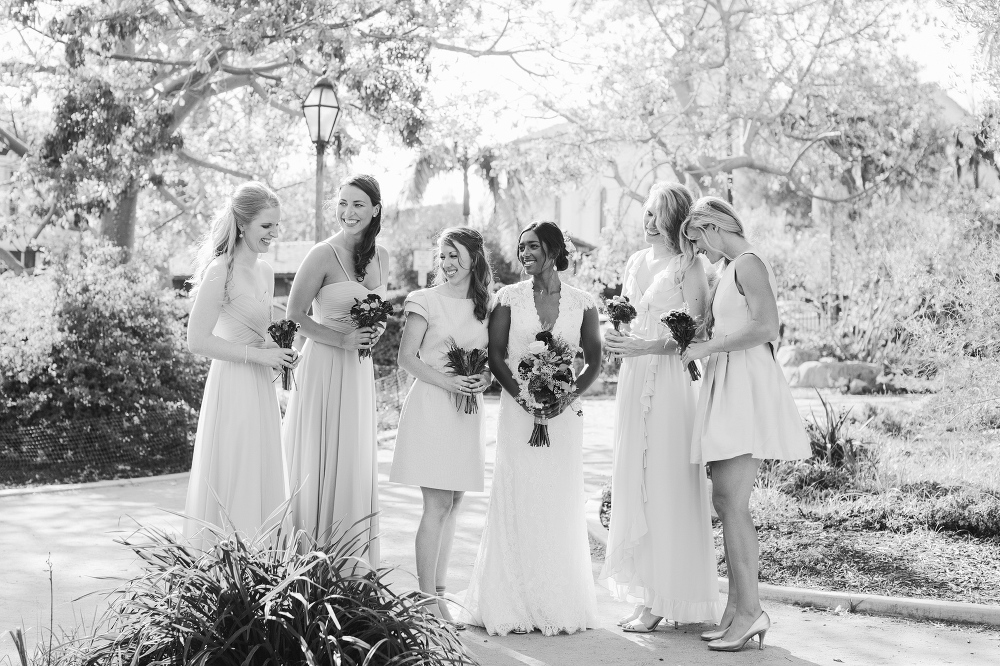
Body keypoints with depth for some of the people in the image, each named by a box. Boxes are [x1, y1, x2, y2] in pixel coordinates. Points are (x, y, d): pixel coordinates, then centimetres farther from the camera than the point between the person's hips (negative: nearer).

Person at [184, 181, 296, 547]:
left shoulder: (265, 271, 12)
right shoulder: (221, 271, -14)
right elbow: (197, 341, -18)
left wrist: (280, 352, 4)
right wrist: (258, 354, -17)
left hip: (261, 390, 9)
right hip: (232, 389, -8)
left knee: (262, 484, 12)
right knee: (230, 487, -3)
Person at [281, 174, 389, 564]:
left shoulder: (380, 256, 8)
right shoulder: (323, 255, -11)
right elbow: (294, 316, -10)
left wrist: (376, 331, 0)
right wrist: (342, 340, -18)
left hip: (360, 370, 6)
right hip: (324, 367, -6)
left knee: (356, 467, 10)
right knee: (323, 465, -2)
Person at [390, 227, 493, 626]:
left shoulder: (485, 306, 11)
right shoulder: (426, 301, -2)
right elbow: (406, 358, -6)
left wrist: (485, 379, -5)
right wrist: (447, 381, -17)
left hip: (467, 411, 5)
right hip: (431, 407, -5)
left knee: (452, 505, 9)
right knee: (437, 505, -9)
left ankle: (439, 595, 17)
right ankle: (428, 603, -5)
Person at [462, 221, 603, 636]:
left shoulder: (582, 304, 4)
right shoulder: (509, 298, 3)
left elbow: (594, 361, 5)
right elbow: (495, 355, 0)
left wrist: (566, 396, -11)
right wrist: (522, 395, -13)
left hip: (564, 413, 1)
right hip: (518, 410, -1)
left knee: (561, 505, 4)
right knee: (516, 501, -1)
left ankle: (560, 605, 13)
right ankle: (514, 605, 6)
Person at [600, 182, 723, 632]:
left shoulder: (687, 266, -5)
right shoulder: (635, 263, 16)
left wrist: (643, 346, -18)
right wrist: (614, 340, 2)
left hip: (670, 379, -7)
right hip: (633, 377, 7)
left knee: (666, 485, -5)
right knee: (633, 481, 6)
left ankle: (666, 599, 0)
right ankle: (644, 593, 12)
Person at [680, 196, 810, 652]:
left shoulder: (747, 264, -8)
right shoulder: (731, 270, 21)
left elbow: (766, 327, -20)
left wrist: (708, 346, -13)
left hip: (746, 388, -10)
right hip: (727, 389, 10)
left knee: (732, 503, -12)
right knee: (725, 502, 8)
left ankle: (751, 610, -9)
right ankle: (737, 608, 11)